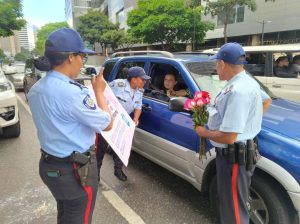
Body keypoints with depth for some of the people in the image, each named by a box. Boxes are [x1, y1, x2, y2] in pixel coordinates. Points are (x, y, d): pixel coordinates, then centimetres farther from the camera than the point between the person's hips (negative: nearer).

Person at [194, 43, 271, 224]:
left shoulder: (237, 90, -29)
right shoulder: (247, 81, 6)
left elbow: (228, 137, -31)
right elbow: (267, 101, 26)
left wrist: (203, 132, -13)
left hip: (234, 156, -10)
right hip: (236, 153, 10)